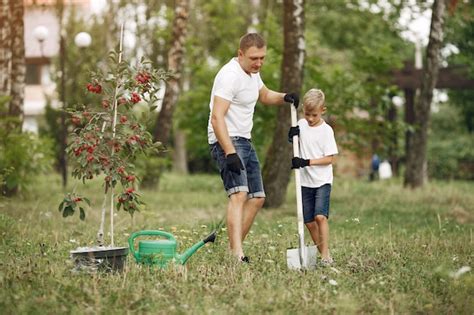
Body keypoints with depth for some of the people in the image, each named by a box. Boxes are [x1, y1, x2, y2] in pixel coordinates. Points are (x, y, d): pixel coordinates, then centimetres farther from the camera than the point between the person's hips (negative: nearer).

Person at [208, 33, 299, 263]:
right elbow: (217, 118, -27)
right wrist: (230, 153, -34)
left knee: (257, 198, 11)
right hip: (226, 141, -10)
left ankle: (234, 249, 18)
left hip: (244, 141, 10)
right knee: (239, 194, -26)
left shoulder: (252, 72, 10)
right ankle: (237, 255, -35)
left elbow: (264, 95, 31)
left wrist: (284, 97, 9)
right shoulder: (230, 76, -20)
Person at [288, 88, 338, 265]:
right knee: (309, 221, 6)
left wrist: (307, 162, -21)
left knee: (320, 216, -20)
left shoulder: (326, 130, -9)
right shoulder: (301, 125, 6)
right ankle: (322, 254, 17)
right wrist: (292, 135, -3)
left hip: (322, 181, -5)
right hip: (305, 181, 5)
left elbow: (329, 158, -11)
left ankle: (326, 254, -17)